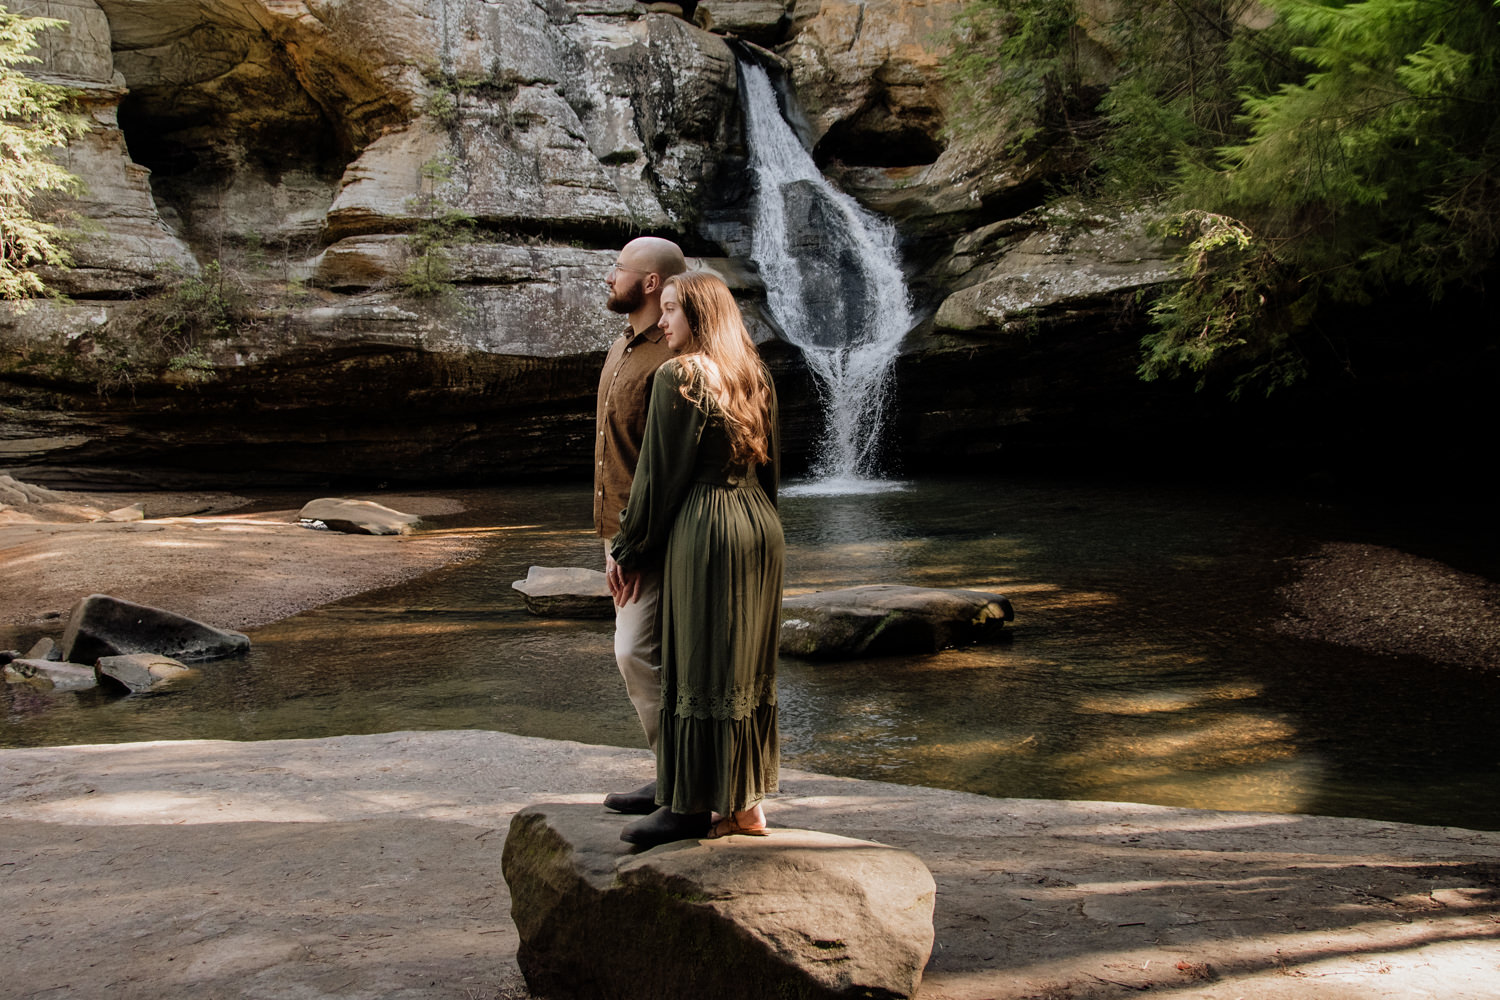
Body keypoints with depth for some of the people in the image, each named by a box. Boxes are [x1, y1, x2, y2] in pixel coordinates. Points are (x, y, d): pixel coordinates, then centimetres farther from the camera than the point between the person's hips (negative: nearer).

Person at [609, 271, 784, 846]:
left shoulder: (678, 376, -12)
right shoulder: (753, 376, 11)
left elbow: (660, 471, -11)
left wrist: (630, 550, -3)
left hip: (705, 528, -8)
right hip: (761, 527, 8)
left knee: (699, 665, -1)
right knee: (747, 666, 12)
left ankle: (694, 807, 7)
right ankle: (747, 804, 18)